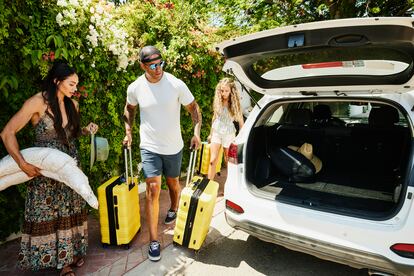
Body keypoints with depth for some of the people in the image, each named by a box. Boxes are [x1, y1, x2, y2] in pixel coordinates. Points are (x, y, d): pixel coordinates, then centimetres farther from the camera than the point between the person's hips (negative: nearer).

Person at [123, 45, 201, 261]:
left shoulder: (176, 84, -14)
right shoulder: (135, 88, -8)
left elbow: (193, 108, -4)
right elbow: (129, 108, 13)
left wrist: (196, 133, -15)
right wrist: (128, 132, 3)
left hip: (174, 147, 1)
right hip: (149, 146, 0)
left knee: (173, 182, 19)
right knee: (153, 189, -7)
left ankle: (174, 210, 52)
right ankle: (153, 241, 5)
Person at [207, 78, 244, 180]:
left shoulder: (234, 104, -9)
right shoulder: (217, 102, -1)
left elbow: (240, 121, -4)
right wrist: (210, 133, 15)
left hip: (229, 134, -2)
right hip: (216, 133, 2)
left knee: (228, 161, 11)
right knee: (213, 161, -3)